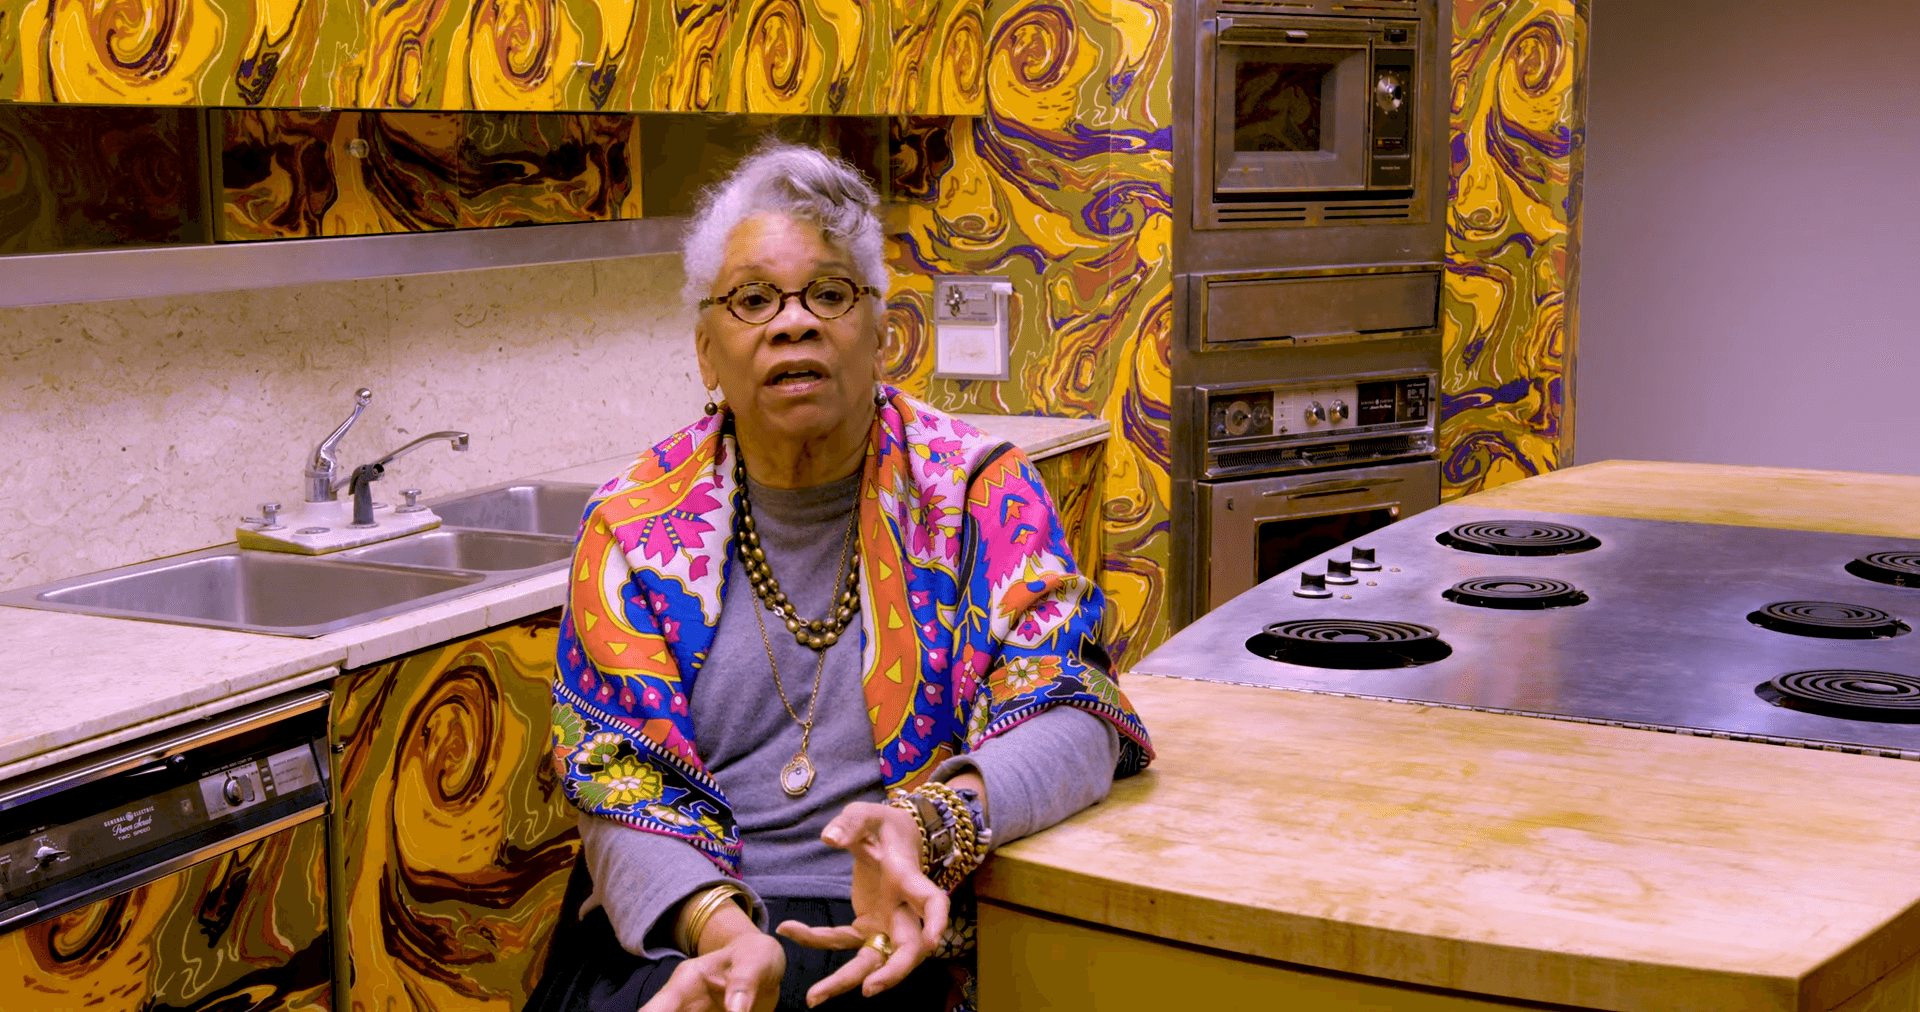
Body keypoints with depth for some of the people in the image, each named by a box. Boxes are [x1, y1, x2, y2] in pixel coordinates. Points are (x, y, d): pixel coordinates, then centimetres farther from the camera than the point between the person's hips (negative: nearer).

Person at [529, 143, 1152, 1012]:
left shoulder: (974, 491, 3)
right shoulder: (637, 525, 6)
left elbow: (1072, 720, -6)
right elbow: (627, 788, -1)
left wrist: (926, 824, -26)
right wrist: (724, 929, -21)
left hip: (881, 939, -1)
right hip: (673, 929, 2)